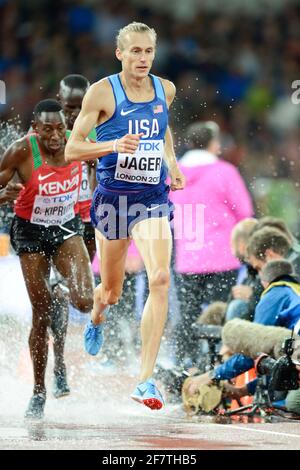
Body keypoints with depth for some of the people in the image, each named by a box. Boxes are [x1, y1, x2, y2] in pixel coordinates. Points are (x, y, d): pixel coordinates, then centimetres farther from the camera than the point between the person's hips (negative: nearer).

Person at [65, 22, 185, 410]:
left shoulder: (165, 90, 4)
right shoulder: (102, 92, -9)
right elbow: (71, 149, -10)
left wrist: (172, 162, 11)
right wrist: (114, 145, -27)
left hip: (153, 200, 2)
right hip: (113, 198, -2)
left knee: (160, 280, -20)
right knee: (111, 292, 14)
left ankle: (146, 381, -20)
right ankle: (96, 319, 55)